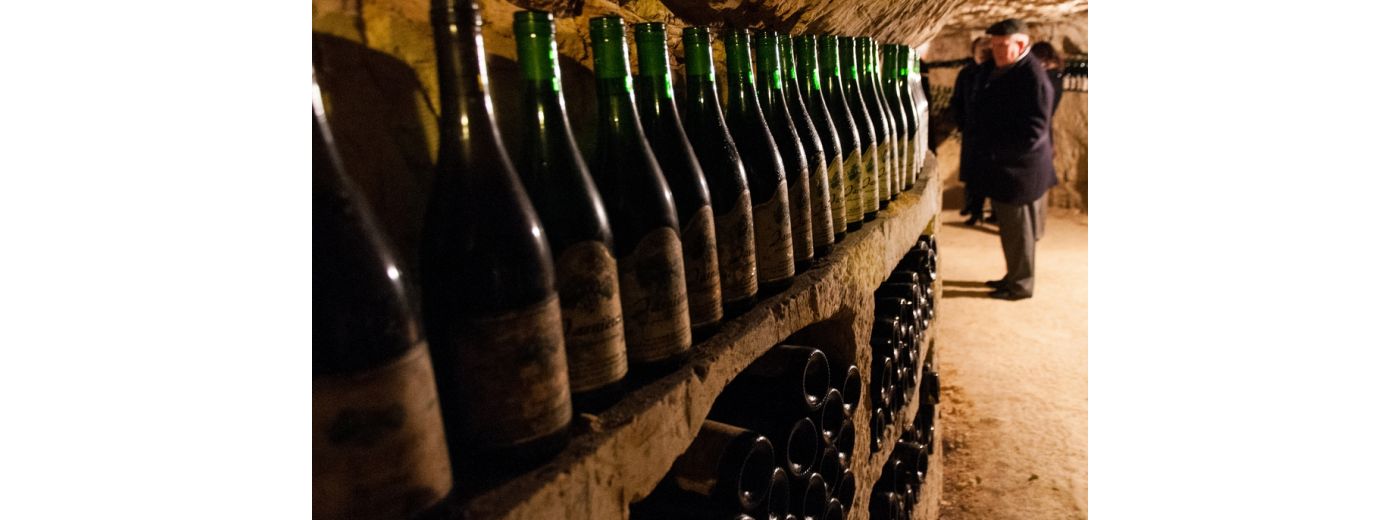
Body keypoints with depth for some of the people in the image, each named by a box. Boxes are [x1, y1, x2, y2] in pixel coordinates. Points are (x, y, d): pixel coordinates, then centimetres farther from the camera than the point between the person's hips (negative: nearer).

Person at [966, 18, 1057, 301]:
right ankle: (1014, 276, 34)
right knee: (1009, 229, 19)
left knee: (1018, 232, 6)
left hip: (1019, 170, -8)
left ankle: (1021, 285, 22)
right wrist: (978, 145, 4)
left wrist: (990, 150, -21)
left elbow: (1033, 133, -23)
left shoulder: (1034, 78, -20)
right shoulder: (990, 70, 5)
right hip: (999, 168, 8)